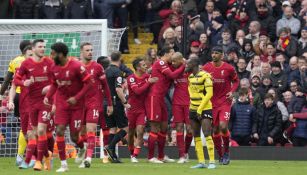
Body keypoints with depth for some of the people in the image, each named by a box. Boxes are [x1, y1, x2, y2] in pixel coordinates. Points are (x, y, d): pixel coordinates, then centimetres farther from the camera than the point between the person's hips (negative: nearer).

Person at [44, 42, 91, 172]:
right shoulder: (54, 68, 0)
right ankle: (63, 164, -7)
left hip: (76, 104, -4)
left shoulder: (76, 66, -17)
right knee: (59, 131, -13)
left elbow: (88, 83, -14)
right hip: (62, 103, 4)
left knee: (74, 137, -1)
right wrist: (48, 96, -3)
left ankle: (83, 149, 36)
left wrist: (77, 98, -21)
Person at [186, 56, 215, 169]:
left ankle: (212, 162, -13)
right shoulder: (190, 77, 10)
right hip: (193, 109, 8)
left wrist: (200, 109, -16)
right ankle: (201, 162, 10)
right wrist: (192, 106, 12)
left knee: (207, 134, -14)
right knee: (196, 136, 6)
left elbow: (209, 94, -17)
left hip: (205, 109, -8)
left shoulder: (205, 76, -13)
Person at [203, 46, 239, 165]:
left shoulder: (228, 68, -4)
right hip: (212, 102, 3)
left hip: (225, 101, -3)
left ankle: (226, 152, 3)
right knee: (215, 130, 3)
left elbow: (236, 81, 9)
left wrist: (232, 91, -8)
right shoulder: (206, 68, 1)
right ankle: (220, 155, 18)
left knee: (223, 126, -18)